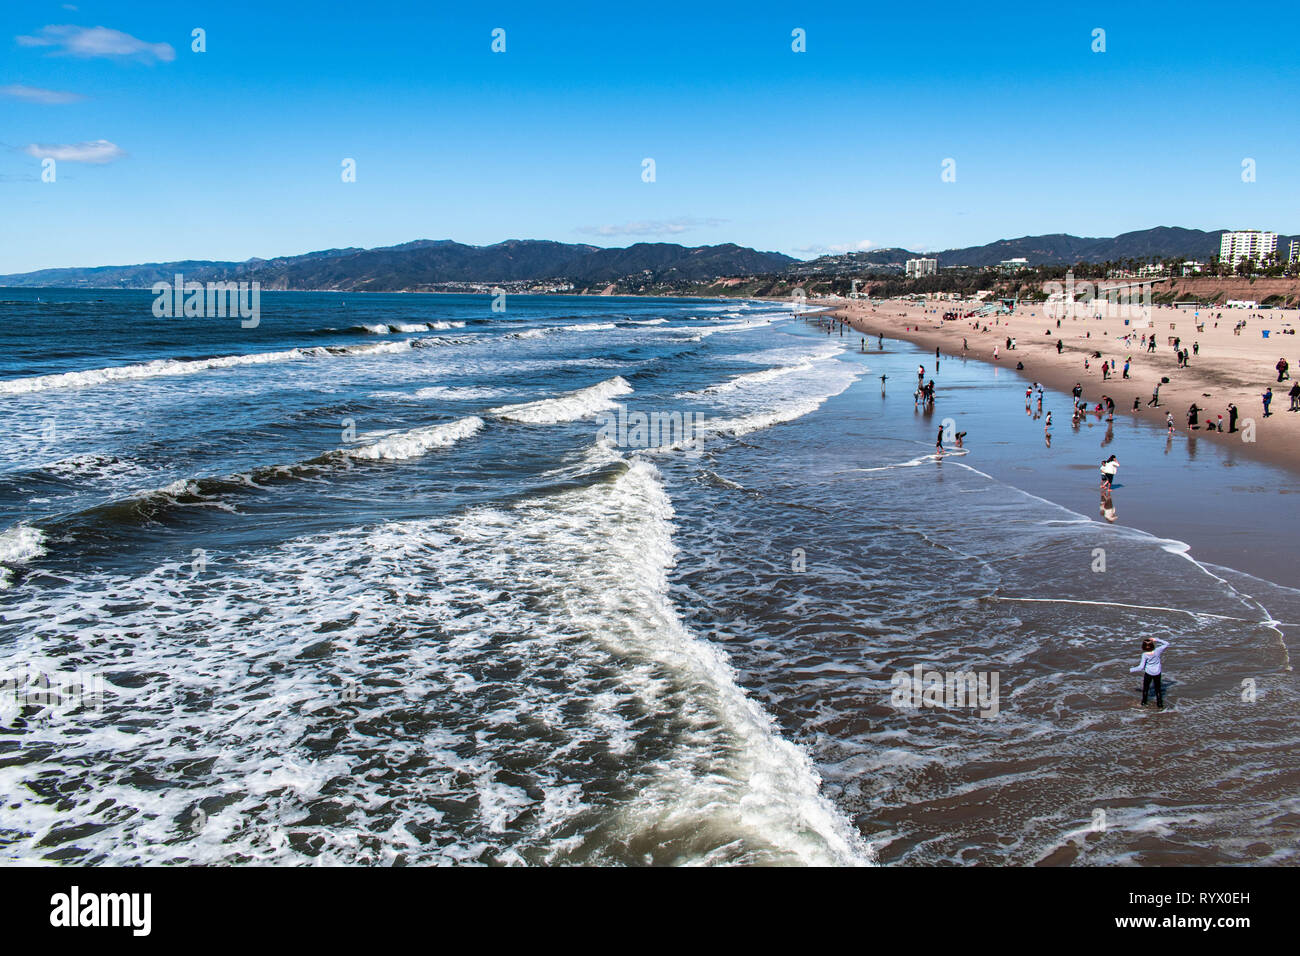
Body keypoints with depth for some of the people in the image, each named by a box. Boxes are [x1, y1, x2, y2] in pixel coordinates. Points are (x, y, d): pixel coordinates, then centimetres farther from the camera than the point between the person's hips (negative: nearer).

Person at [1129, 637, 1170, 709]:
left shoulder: (1144, 655, -20)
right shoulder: (1157, 651, -15)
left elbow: (1141, 667, -18)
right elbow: (1167, 644, -2)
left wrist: (1131, 670, -7)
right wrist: (1156, 640, -6)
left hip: (1148, 673, -2)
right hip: (1157, 673, 2)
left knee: (1145, 688, 19)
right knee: (1158, 689, 17)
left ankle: (1143, 703, 31)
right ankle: (1160, 704, 24)